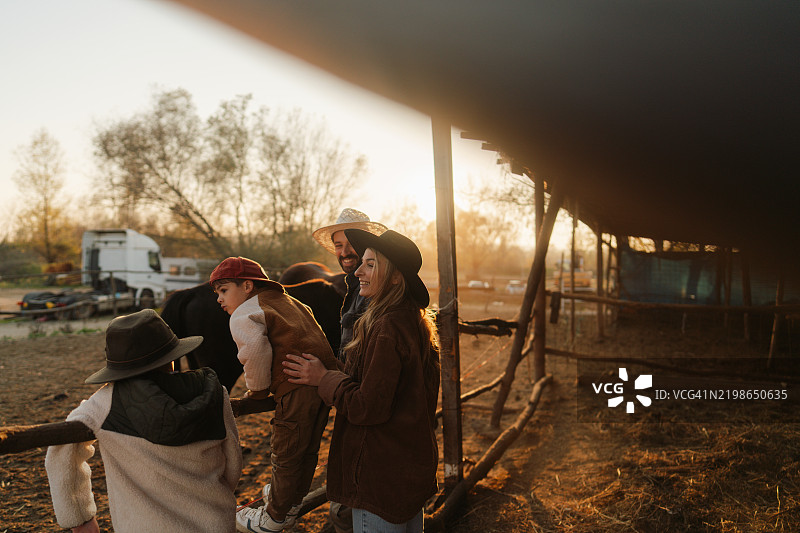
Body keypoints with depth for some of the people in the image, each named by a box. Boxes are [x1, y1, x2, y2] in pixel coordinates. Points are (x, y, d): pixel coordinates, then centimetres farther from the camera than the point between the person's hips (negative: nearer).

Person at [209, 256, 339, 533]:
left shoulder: (244, 315, -4)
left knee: (285, 455, 9)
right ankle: (292, 498, 44)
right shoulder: (287, 301, 22)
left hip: (297, 389, -9)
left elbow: (256, 350, -23)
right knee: (307, 448, 24)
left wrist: (257, 390, -6)